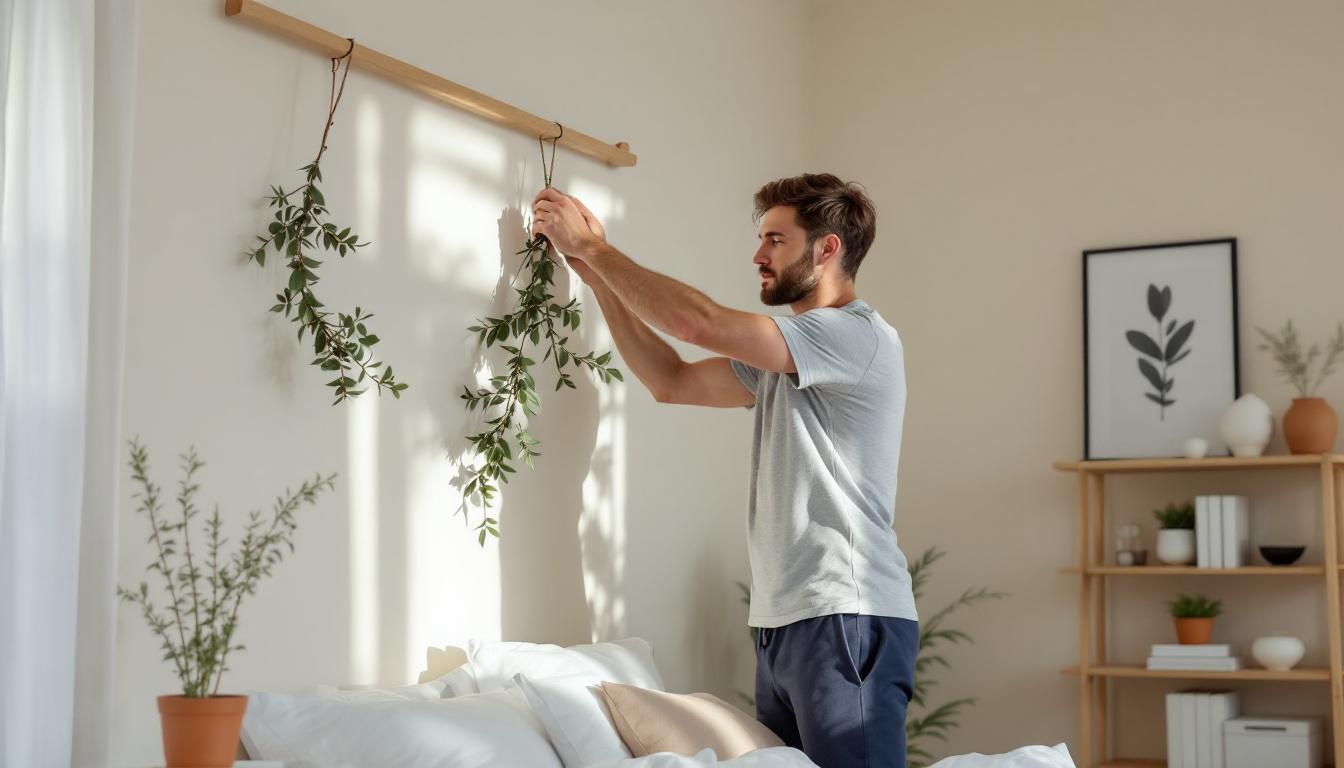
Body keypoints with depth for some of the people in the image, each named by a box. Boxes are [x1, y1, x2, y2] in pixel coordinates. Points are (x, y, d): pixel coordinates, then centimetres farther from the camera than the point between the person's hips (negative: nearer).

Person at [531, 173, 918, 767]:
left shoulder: (860, 336, -10)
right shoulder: (779, 355, 21)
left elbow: (697, 321, -17)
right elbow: (670, 381, 19)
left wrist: (592, 247, -7)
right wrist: (594, 270, 13)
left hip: (848, 621, -9)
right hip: (783, 621, 9)